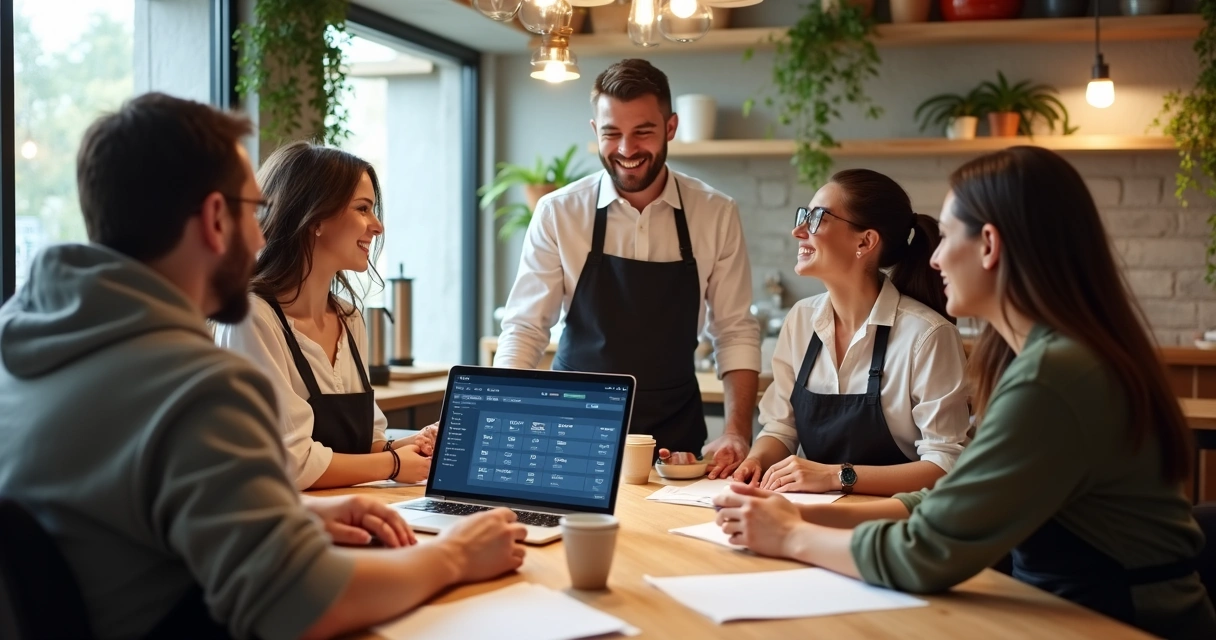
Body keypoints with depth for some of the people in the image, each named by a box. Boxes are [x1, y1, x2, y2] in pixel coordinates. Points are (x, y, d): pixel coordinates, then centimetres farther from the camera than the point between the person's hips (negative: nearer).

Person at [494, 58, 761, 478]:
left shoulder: (716, 215, 0)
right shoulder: (558, 213, -3)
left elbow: (735, 332, 3)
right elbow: (524, 328, -2)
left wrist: (736, 433, -9)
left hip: (675, 440, 1)